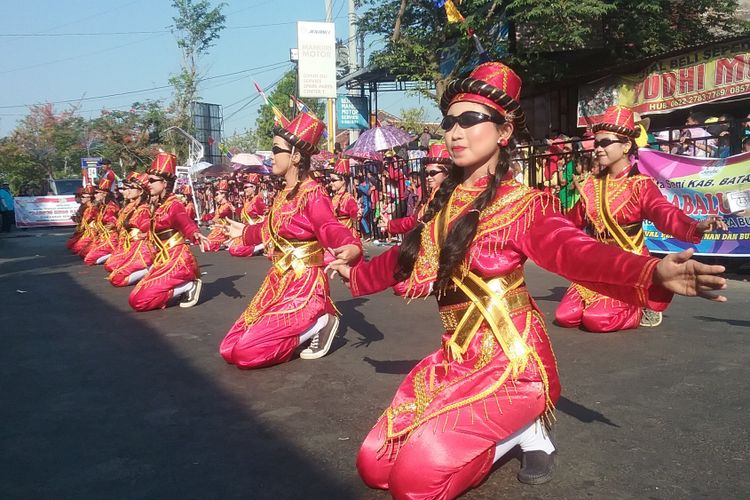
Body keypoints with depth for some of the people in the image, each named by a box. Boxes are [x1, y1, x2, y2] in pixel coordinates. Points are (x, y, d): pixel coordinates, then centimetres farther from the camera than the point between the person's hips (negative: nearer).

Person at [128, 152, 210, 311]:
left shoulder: (173, 205, -15)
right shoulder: (158, 205, 9)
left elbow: (187, 225, -33)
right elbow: (152, 226, 27)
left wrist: (196, 235, -56)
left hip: (177, 260, -9)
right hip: (163, 259, 9)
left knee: (137, 301, -15)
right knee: (135, 298, 13)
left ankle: (189, 286, -7)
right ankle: (184, 284, 9)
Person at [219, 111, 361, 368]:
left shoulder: (313, 193, -15)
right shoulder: (283, 194, 10)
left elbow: (330, 229, -33)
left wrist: (352, 247, -57)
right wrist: (245, 232, 49)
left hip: (303, 285, -9)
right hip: (277, 282, 9)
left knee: (245, 351, -18)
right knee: (230, 349, 8)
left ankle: (320, 323, -2)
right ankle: (307, 324, 13)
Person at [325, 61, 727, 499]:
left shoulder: (523, 204, -10)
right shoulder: (444, 203, 9)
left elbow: (574, 250, -29)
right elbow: (409, 259, 25)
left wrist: (653, 272, -48)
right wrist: (356, 274, 40)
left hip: (511, 363, -7)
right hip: (455, 360, 7)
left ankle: (524, 431, 6)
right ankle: (504, 429, 16)